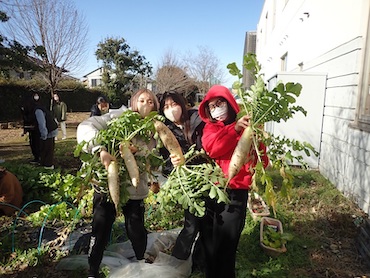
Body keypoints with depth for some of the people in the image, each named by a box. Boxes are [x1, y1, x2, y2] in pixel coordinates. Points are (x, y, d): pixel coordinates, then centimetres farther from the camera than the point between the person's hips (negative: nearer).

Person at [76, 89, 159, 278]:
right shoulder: (119, 117, -9)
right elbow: (85, 127, -18)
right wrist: (101, 149, -33)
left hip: (135, 187, 2)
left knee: (136, 230, 9)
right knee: (101, 229, 10)